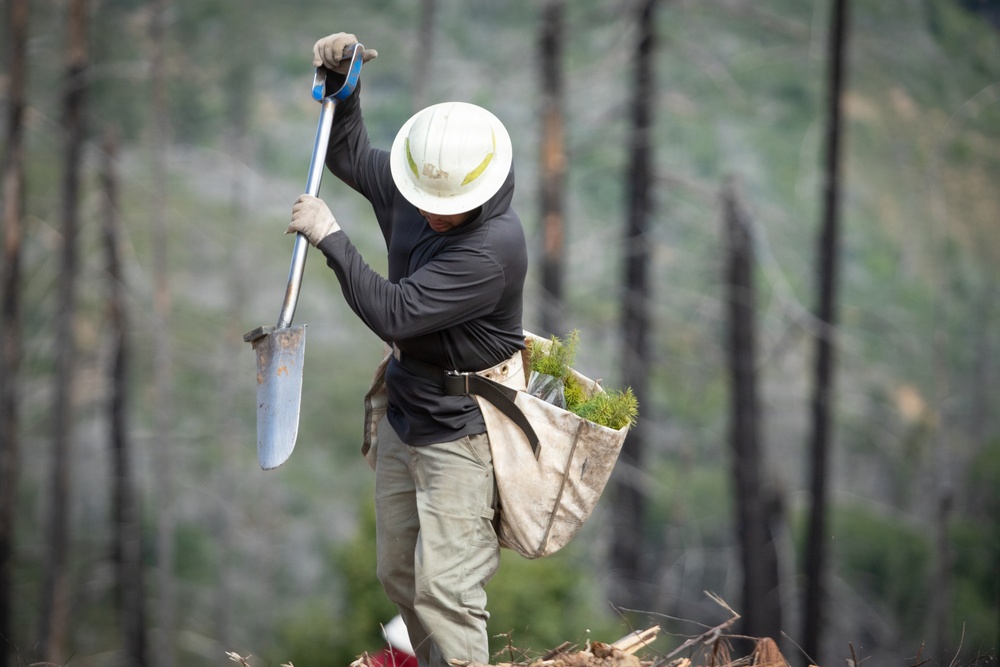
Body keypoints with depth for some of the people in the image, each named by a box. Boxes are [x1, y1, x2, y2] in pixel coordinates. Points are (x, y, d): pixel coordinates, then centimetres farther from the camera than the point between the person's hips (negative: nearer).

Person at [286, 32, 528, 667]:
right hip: (404, 417, 8)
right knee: (399, 574, 17)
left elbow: (392, 312, -31)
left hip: (461, 431, -8)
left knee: (444, 588, -10)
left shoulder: (495, 246, -28)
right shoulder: (411, 190, -3)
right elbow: (351, 155, 18)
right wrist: (341, 83, 3)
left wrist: (330, 236, -24)